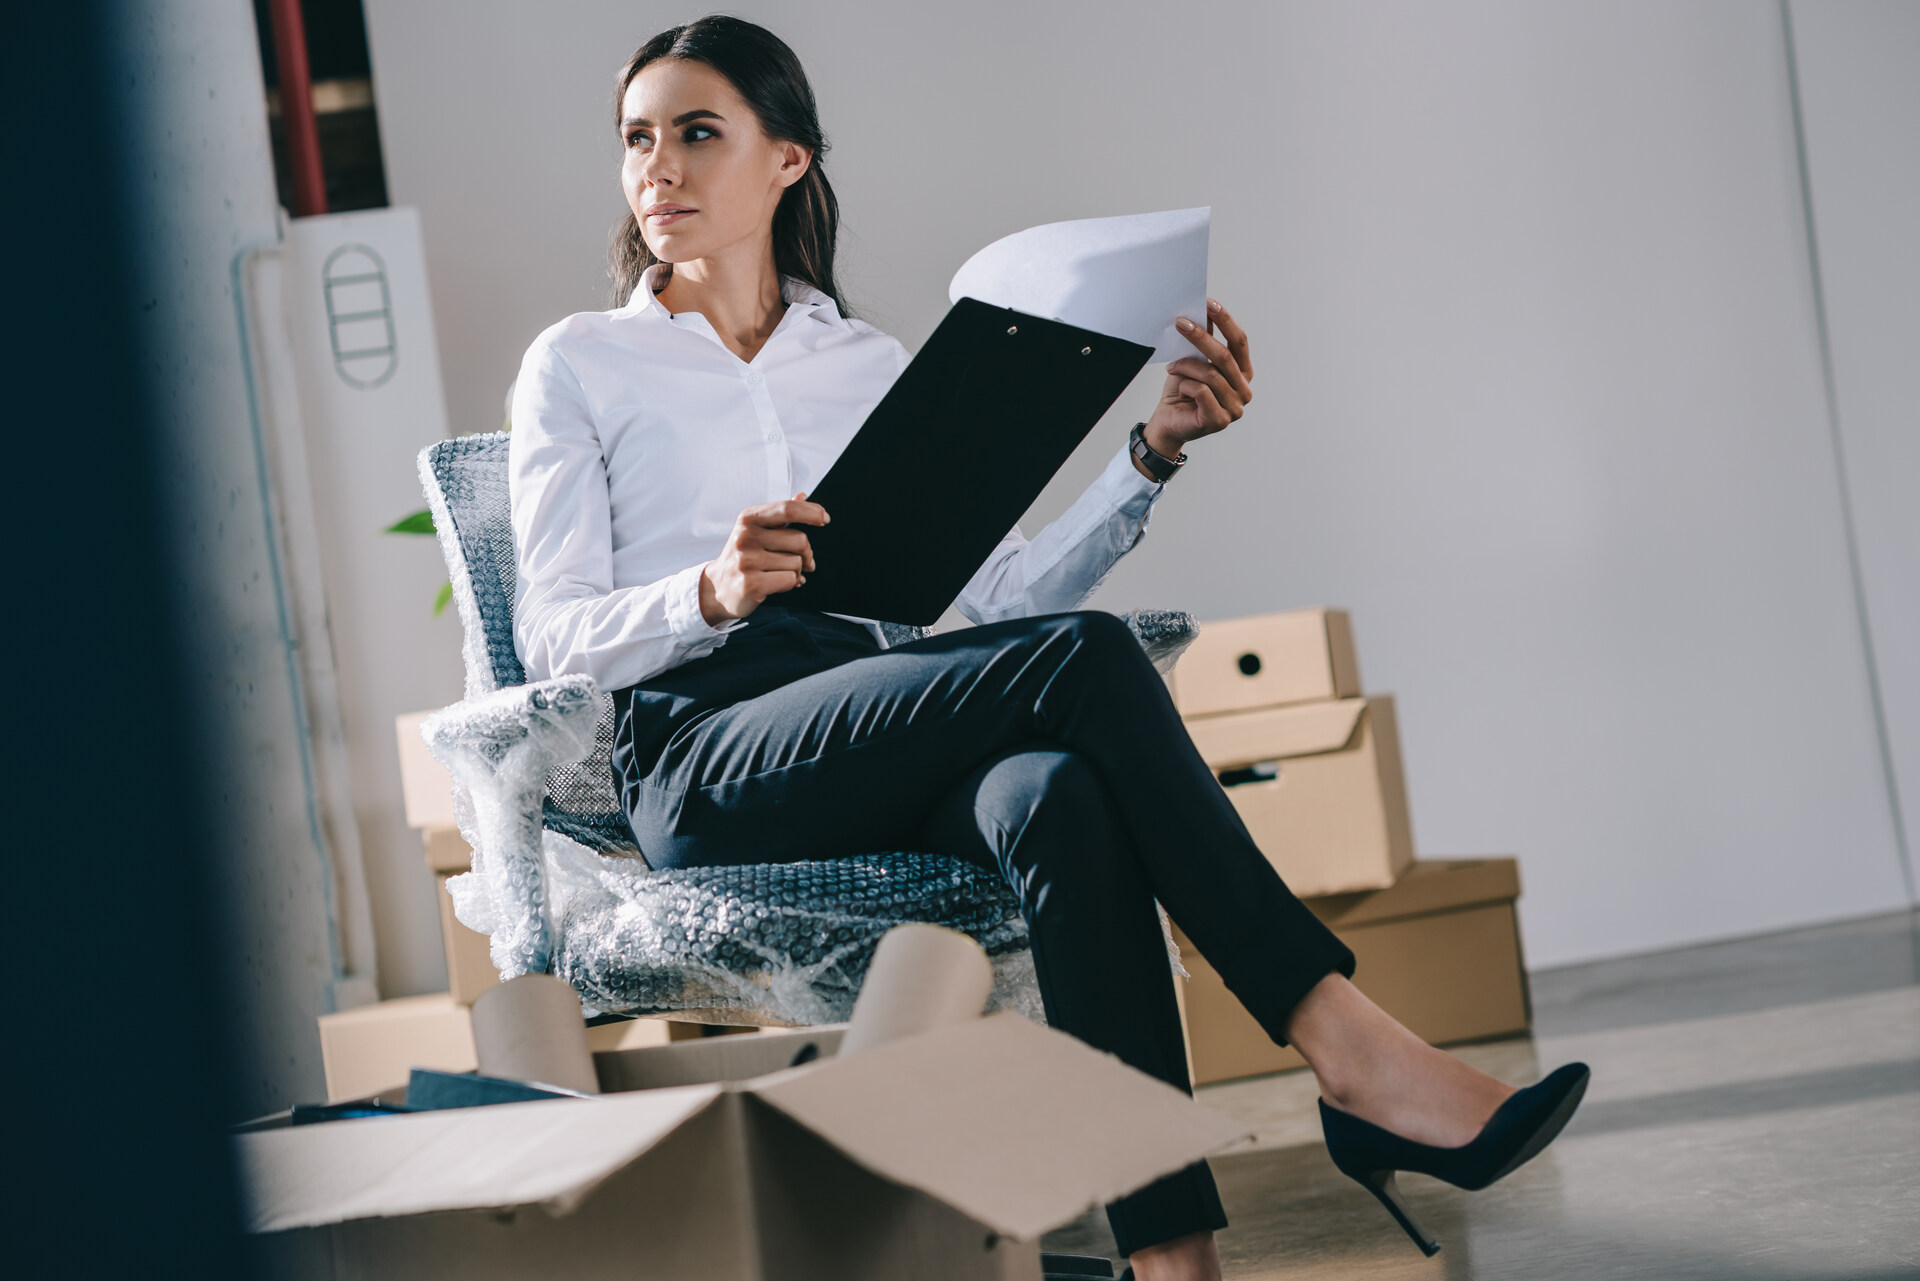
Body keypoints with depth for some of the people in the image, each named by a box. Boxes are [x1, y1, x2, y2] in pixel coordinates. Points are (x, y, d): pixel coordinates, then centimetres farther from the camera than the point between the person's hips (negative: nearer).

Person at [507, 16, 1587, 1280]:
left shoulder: (870, 363, 21)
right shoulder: (579, 365, 12)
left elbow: (1006, 588, 13)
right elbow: (553, 633, 1)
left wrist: (1154, 453, 0)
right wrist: (710, 594, -19)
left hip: (872, 735, 3)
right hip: (704, 765, -3)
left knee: (1060, 796, -36)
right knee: (1084, 659, -30)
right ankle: (1349, 1055, -34)